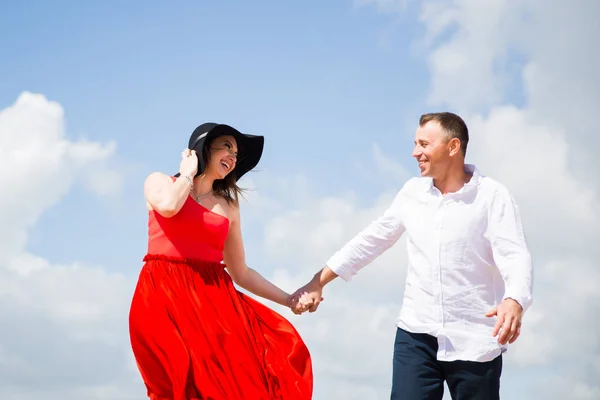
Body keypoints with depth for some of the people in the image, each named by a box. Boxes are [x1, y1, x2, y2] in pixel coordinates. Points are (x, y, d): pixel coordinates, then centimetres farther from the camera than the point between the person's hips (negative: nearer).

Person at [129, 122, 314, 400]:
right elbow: (169, 207, -14)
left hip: (214, 296, 4)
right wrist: (188, 172, 4)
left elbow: (240, 273, 21)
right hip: (166, 295, -4)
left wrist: (288, 299, 14)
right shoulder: (160, 182, 12)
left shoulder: (229, 208, 20)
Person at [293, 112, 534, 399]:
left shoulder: (491, 196, -8)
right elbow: (372, 239, 13)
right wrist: (318, 282, 12)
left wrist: (514, 302, -38)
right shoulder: (413, 192, 7)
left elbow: (515, 256, -17)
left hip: (474, 341, -3)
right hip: (416, 334, 4)